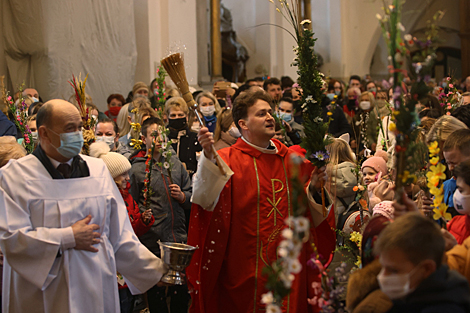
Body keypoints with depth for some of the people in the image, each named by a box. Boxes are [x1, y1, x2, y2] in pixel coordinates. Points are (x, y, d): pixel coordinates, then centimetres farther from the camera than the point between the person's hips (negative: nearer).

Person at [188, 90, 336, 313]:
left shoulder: (292, 160, 9)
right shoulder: (227, 160, -6)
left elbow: (308, 214, 13)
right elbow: (205, 199, -24)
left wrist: (313, 188, -6)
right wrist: (208, 157, -37)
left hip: (289, 267, 4)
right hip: (244, 270, -4)